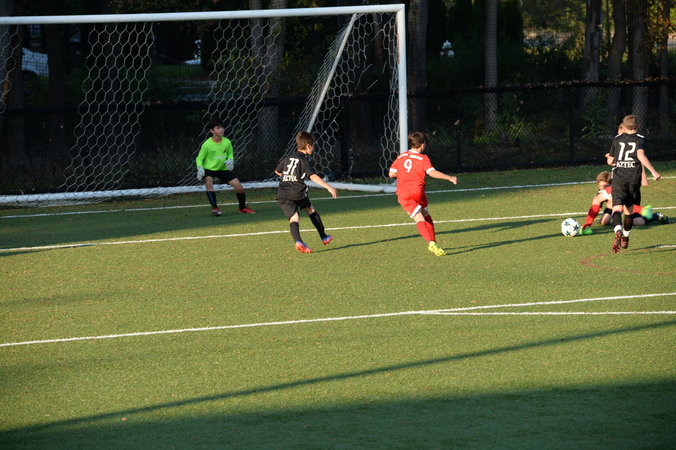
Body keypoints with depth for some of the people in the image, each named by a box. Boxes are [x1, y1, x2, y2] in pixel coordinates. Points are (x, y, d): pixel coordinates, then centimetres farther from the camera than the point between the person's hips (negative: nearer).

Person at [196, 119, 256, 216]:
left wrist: (230, 160, -11)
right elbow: (199, 158, -9)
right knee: (209, 183, -34)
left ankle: (243, 208, 20)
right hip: (209, 168, -3)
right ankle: (214, 208, -28)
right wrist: (200, 168, -26)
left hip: (223, 168, 3)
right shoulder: (207, 144, -18)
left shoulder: (227, 142, -8)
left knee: (239, 187, -4)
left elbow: (230, 153, 11)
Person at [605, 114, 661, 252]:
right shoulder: (640, 139, 3)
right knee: (629, 210, 16)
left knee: (617, 209, -12)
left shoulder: (617, 139, 10)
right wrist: (653, 171, -17)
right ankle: (625, 238, 24)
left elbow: (610, 161, 14)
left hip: (618, 178, 0)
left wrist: (610, 158, 38)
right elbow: (641, 155, -16)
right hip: (634, 178, 0)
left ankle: (618, 232, -39)